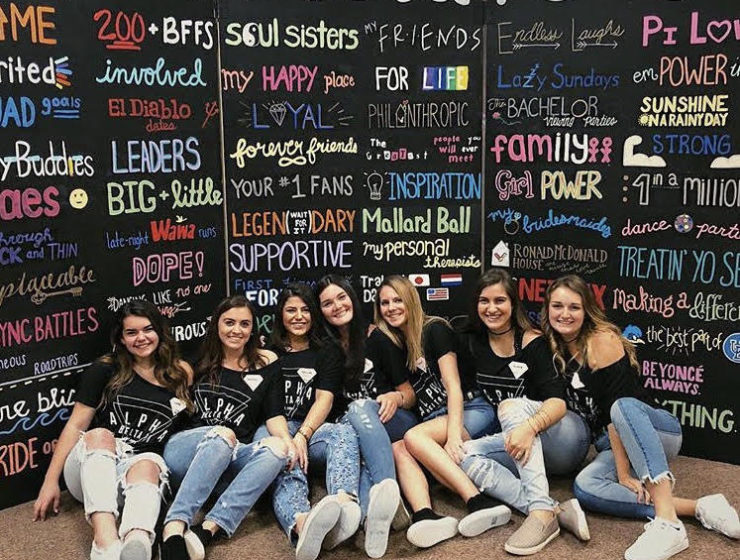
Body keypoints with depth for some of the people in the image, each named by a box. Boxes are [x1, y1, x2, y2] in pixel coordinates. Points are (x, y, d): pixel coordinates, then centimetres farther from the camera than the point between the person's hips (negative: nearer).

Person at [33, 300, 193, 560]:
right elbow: (76, 425, 3)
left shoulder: (180, 374, 12)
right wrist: (50, 481, -2)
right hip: (92, 464, 0)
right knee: (99, 434, -33)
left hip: (142, 470, 0)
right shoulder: (105, 370, 7)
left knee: (149, 463, -35)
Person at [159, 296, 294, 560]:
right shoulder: (200, 361, 12)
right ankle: (174, 528, -50)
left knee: (277, 449, -29)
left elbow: (274, 413, 2)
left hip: (232, 460, 1)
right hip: (185, 451, -1)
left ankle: (207, 530, -44)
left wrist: (285, 438, -17)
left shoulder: (265, 363, 11)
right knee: (223, 435, -34)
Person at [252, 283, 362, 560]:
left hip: (311, 428, 1)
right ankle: (301, 522, -69)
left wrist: (302, 436, -15)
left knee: (345, 432, -33)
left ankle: (343, 503, -63)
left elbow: (324, 399, 4)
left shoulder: (327, 352, 19)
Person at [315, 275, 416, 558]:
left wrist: (396, 398, -15)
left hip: (392, 423, -2)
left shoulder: (377, 339, 6)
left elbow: (409, 393, 7)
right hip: (350, 429, 2)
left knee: (359, 408, -36)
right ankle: (375, 514, -67)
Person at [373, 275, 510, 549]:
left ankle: (478, 501, -45)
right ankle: (425, 514, -53)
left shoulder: (434, 329, -2)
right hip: (434, 421, 5)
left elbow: (453, 386, -11)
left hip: (470, 413, -5)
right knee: (397, 450, -27)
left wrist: (454, 435, -24)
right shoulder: (394, 343, 17)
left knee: (412, 437, -32)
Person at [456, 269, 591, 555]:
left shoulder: (533, 343, -11)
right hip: (529, 449, 5)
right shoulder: (472, 344, 5)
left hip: (566, 438, -4)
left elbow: (558, 401, -22)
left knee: (512, 406, -32)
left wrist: (530, 426, -40)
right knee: (464, 456, -23)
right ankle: (557, 511, -36)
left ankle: (543, 512, -44)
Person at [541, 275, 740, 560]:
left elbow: (616, 407, -20)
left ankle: (668, 522, -47)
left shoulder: (602, 340, -12)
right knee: (584, 486, -30)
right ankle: (698, 507, -27)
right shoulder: (554, 348, 8)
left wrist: (624, 474, -24)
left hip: (658, 429, -5)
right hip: (614, 445, 5)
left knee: (623, 407, -40)